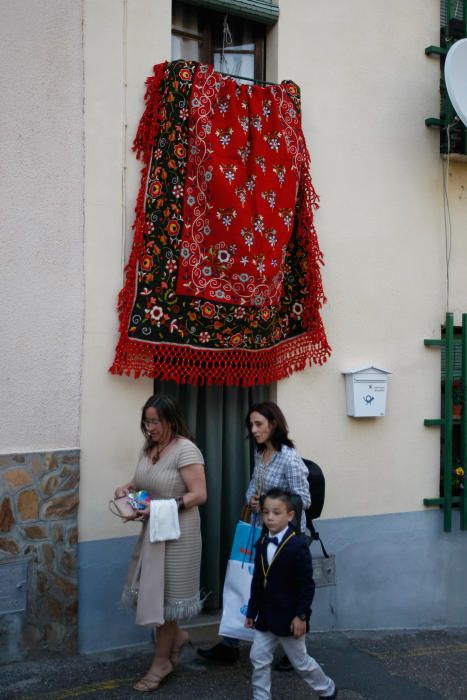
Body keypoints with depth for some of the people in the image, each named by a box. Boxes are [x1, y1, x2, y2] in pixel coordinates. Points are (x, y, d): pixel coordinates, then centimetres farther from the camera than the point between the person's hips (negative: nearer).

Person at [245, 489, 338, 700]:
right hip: (266, 616, 6)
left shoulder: (298, 545, -19)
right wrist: (252, 611, 11)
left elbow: (307, 585, -17)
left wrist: (301, 616, -18)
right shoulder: (262, 544, 3)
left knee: (300, 661, 10)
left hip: (289, 617, -6)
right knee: (258, 659, 5)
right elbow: (257, 581, 9)